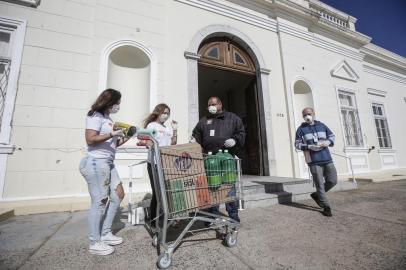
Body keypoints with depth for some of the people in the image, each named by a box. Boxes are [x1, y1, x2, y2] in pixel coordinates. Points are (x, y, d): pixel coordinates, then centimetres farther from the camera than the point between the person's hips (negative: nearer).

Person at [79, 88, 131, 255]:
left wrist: (124, 138, 7)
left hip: (108, 163, 9)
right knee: (100, 200, -4)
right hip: (96, 162, -9)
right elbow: (90, 140, -18)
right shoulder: (95, 116, -7)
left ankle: (105, 234, 24)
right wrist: (111, 134, -21)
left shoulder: (108, 119, 16)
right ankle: (95, 243, 12)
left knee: (118, 195, 11)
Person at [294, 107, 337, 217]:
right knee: (319, 184, 0)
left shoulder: (322, 125, 12)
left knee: (332, 181, 4)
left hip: (327, 159, 4)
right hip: (314, 161, -4)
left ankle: (317, 195, 28)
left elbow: (332, 136, 19)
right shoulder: (301, 129, 2)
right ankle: (326, 207, 14)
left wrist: (328, 142, -4)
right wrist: (309, 147, -16)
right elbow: (297, 144, 0)